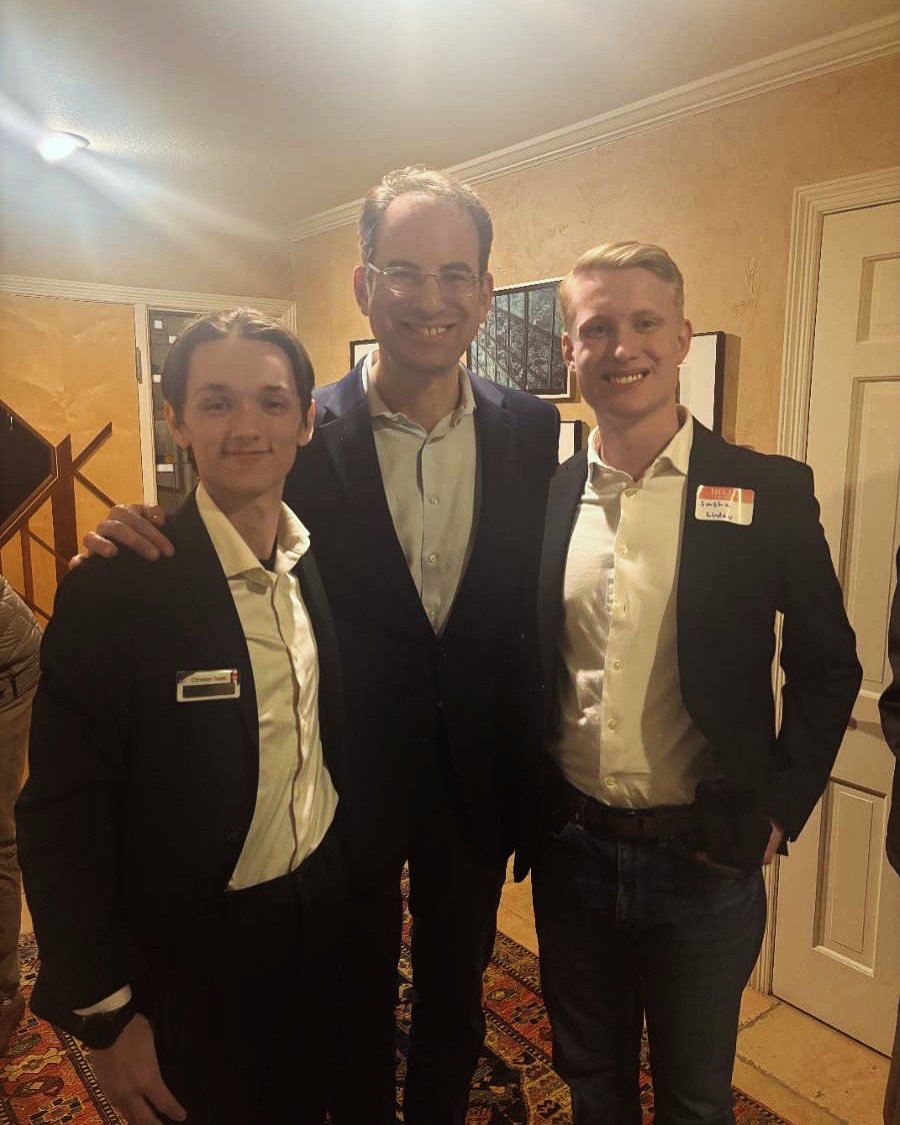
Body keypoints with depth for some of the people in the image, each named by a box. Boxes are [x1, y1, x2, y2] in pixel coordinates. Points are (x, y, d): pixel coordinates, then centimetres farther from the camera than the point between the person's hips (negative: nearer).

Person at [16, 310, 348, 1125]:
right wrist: (106, 1014, -12)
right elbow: (63, 819, -16)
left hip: (328, 910, 5)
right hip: (193, 949, -4)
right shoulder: (114, 590, -21)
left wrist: (370, 878, 8)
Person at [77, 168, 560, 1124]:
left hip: (476, 784, 2)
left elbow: (543, 604, -2)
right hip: (352, 782, -1)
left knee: (454, 995, 25)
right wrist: (143, 546, -25)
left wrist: (532, 774, -3)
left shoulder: (533, 430, -7)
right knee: (356, 1000, 24)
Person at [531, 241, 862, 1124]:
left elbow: (827, 668, -2)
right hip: (570, 851, 3)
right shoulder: (541, 496, -2)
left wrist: (779, 809, -7)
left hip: (704, 861, -2)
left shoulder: (769, 493, -8)